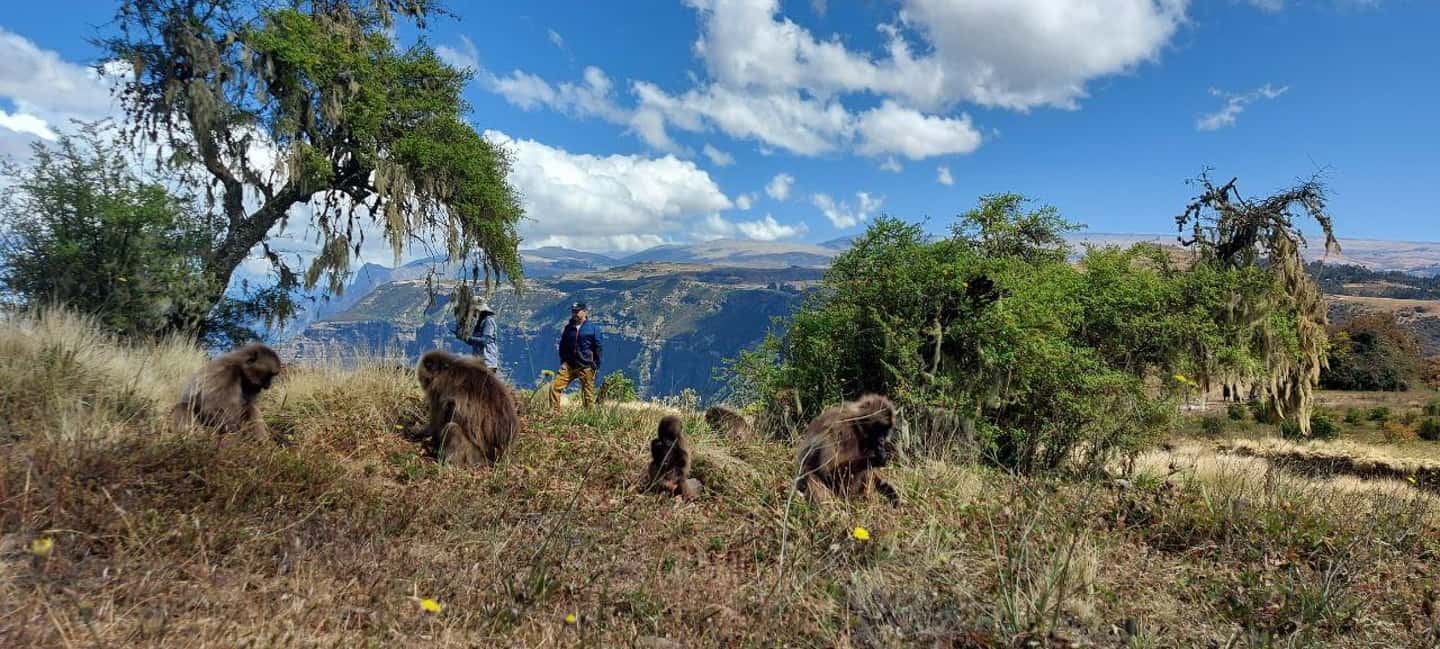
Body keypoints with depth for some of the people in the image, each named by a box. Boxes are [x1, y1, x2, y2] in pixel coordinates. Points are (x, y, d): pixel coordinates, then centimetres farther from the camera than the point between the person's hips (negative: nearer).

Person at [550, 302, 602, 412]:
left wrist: (596, 366, -5)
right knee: (554, 386, -7)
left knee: (588, 394, 1)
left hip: (586, 367, -4)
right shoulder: (568, 327, 11)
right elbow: (562, 345, 21)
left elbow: (597, 348, -1)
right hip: (569, 365, 4)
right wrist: (563, 361, 11)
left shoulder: (593, 328, -2)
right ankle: (555, 412, 1)